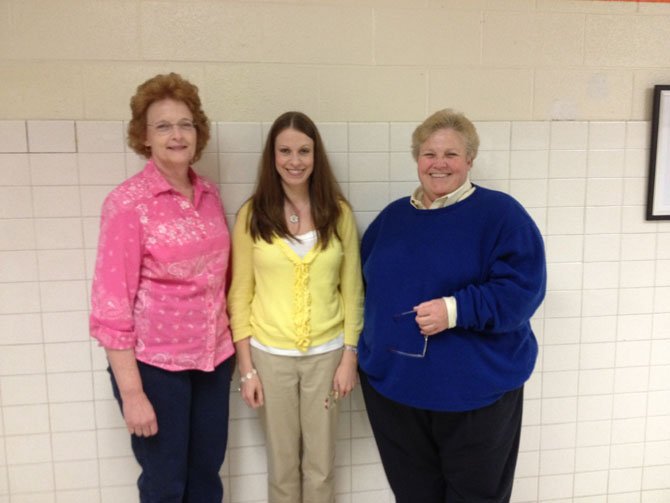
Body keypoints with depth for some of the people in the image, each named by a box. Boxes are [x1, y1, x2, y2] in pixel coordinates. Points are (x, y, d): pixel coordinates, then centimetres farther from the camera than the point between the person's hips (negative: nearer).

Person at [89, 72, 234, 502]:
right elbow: (111, 301, -15)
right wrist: (132, 392, -16)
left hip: (213, 357, 5)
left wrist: (233, 345, 9)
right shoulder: (128, 202, -14)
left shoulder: (210, 195, 3)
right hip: (154, 362, -5)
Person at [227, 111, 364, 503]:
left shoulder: (338, 213, -3)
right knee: (282, 466, 15)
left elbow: (352, 290, 1)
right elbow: (240, 295, -2)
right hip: (270, 355, 0)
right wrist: (246, 368, -4)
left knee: (321, 466, 15)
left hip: (326, 353, 1)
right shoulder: (252, 215, -5)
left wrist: (350, 357, -2)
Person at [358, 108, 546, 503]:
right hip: (393, 384, 5)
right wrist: (368, 344, 6)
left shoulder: (501, 213, -8)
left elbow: (522, 288, -17)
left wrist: (456, 310, -27)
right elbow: (368, 283, 17)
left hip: (475, 390, -4)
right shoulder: (393, 216, 9)